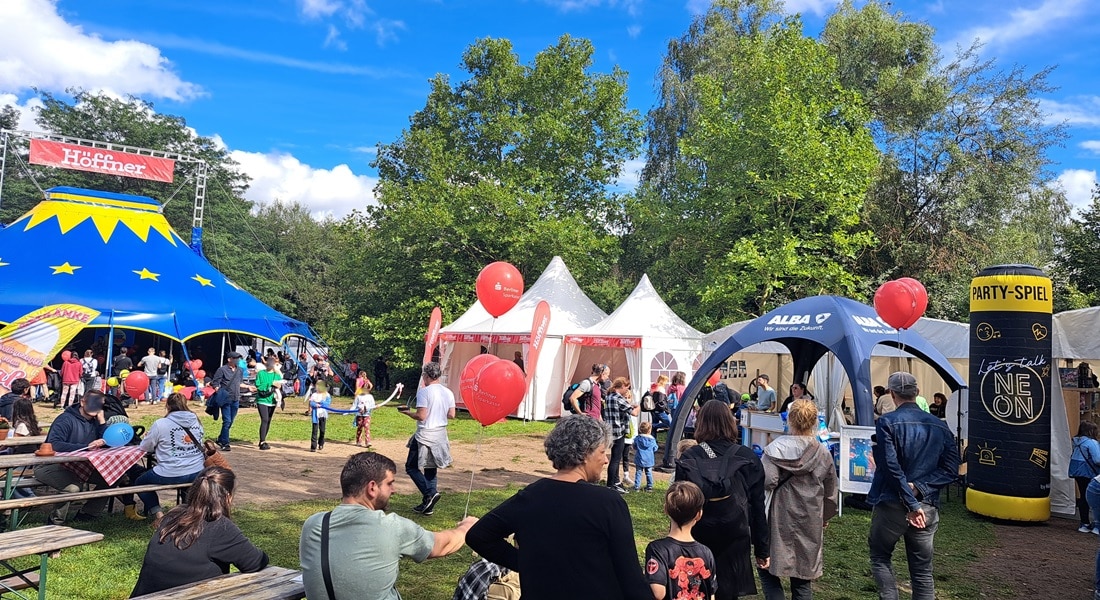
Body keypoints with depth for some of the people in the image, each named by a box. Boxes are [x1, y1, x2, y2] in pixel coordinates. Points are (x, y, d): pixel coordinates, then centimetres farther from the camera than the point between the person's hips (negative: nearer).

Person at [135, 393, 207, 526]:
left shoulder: (160, 424, -8)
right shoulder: (196, 421, 5)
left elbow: (145, 447, 2)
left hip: (169, 475, -4)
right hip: (196, 474, 4)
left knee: (139, 482, 21)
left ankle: (158, 513, 5)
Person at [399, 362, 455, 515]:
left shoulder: (424, 392, -15)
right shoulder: (448, 393, 4)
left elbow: (421, 416, -19)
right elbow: (451, 415, 7)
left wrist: (406, 412, -3)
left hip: (425, 436, -7)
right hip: (440, 435, 7)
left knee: (411, 467, 7)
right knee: (431, 469, 16)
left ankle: (430, 493, -8)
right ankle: (428, 505, 17)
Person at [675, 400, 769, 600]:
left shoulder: (688, 459, -8)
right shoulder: (748, 459, -4)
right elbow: (758, 508, 0)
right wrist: (762, 549, 9)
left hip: (698, 540, -1)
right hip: (735, 541, 1)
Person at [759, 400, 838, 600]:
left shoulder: (777, 447, -12)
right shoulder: (823, 453, 3)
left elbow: (767, 481, -24)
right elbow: (830, 493, 11)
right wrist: (825, 517, 27)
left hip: (780, 518, -4)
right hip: (810, 522, 4)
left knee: (768, 568, 9)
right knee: (803, 577, 13)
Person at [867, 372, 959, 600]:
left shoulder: (887, 422, -11)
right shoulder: (939, 426, 5)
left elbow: (891, 467, -18)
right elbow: (950, 469, 1)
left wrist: (911, 504, -15)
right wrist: (919, 488, -8)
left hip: (891, 504, -4)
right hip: (927, 506, 4)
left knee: (880, 557, 16)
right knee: (923, 571, 12)